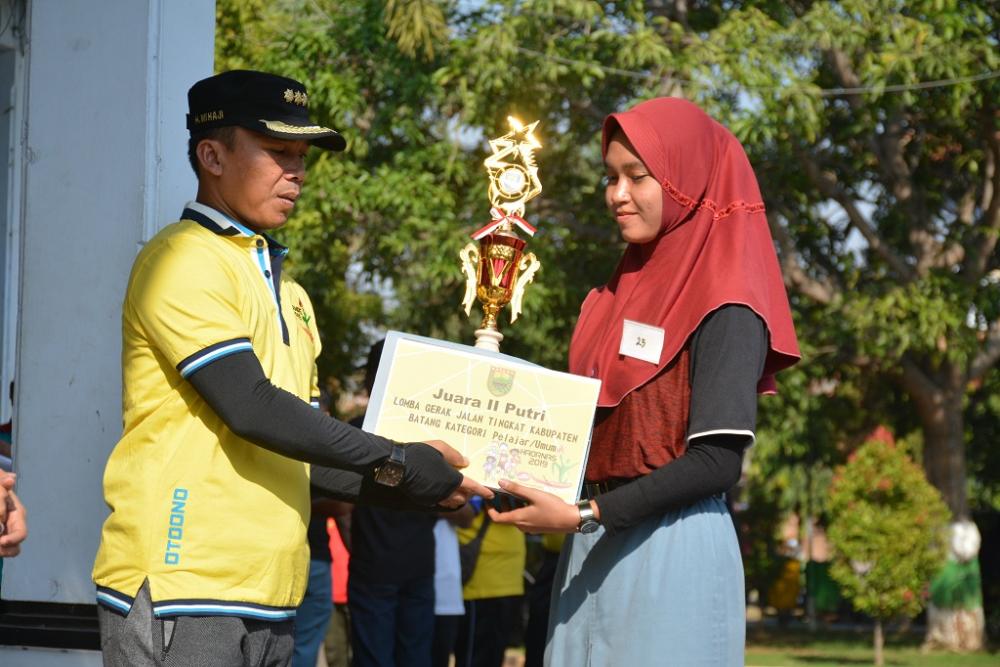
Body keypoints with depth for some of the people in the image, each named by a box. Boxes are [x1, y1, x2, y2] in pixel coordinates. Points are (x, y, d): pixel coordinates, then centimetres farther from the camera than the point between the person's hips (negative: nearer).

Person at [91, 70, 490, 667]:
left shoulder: (287, 293, 20)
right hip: (181, 585, -8)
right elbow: (253, 410, -16)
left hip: (267, 598, 8)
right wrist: (396, 461, -12)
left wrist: (416, 490, 6)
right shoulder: (186, 260, -6)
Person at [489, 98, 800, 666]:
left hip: (673, 554, -7)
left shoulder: (725, 310, -10)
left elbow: (718, 460, -17)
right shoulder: (622, 294, 14)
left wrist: (584, 515, -19)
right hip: (595, 552, 7)